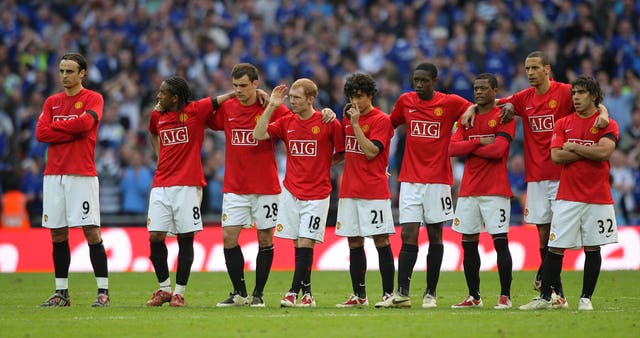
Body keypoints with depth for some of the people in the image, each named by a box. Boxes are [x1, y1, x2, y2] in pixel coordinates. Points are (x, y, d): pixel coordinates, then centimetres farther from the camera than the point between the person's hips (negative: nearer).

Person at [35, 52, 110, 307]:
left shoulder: (93, 99, 2)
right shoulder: (52, 102, 15)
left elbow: (86, 122, -18)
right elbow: (41, 133, 2)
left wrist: (55, 125, -4)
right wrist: (73, 131, -8)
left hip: (82, 175, -5)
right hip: (54, 174, 5)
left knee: (91, 232, -8)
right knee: (57, 234, 5)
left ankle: (103, 291, -7)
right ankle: (61, 292, 10)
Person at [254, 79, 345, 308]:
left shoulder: (328, 123, -4)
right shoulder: (286, 123, 8)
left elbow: (344, 153, 3)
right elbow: (259, 135, -2)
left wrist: (322, 164, -2)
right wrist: (272, 106, -4)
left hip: (317, 194, -4)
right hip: (291, 192, 4)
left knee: (305, 244, -10)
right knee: (298, 244, 3)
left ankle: (294, 293, -10)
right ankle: (306, 294, 8)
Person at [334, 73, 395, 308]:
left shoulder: (381, 120, -7)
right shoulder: (349, 117, 14)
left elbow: (371, 152, -17)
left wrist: (356, 124, -17)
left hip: (374, 191, -7)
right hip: (349, 190, 7)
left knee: (381, 240, -6)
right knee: (354, 242, 7)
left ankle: (388, 293, -4)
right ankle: (359, 295, 12)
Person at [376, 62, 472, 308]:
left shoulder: (451, 103, -1)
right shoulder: (405, 101, 9)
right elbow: (389, 124, 22)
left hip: (438, 179, -2)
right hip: (410, 179, 2)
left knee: (435, 236, 3)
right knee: (408, 236, -5)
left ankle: (430, 294, 8)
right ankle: (402, 294, -9)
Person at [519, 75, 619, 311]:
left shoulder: (607, 125, 1)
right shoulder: (563, 124, 9)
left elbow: (604, 152, -16)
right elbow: (556, 156, -4)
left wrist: (573, 147, -7)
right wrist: (589, 153, -9)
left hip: (597, 198, -2)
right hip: (567, 198, 2)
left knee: (592, 248, 2)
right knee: (555, 248, -1)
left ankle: (586, 298, 11)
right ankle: (545, 297, 4)